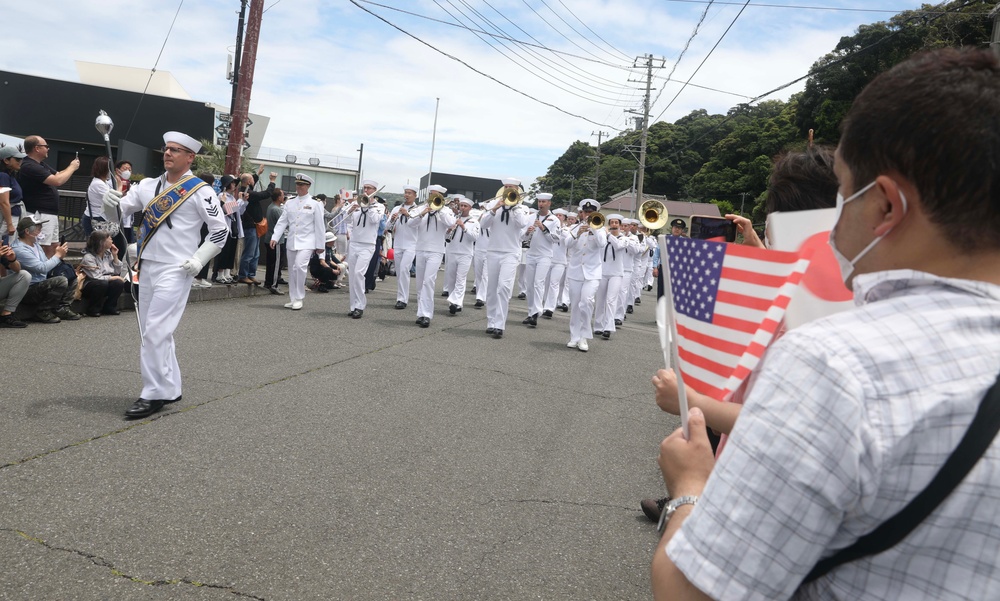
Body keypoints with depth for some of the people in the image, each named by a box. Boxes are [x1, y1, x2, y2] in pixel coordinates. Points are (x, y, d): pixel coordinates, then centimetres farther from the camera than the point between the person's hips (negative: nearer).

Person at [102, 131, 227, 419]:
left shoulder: (200, 191, -7)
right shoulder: (149, 186, 10)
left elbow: (220, 230, -5)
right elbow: (120, 209, 7)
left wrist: (199, 260, -11)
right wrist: (111, 203, -15)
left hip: (175, 270, -7)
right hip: (147, 266, 7)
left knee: (155, 331, -10)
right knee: (154, 332, 14)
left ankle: (154, 394, 0)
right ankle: (170, 388, 26)